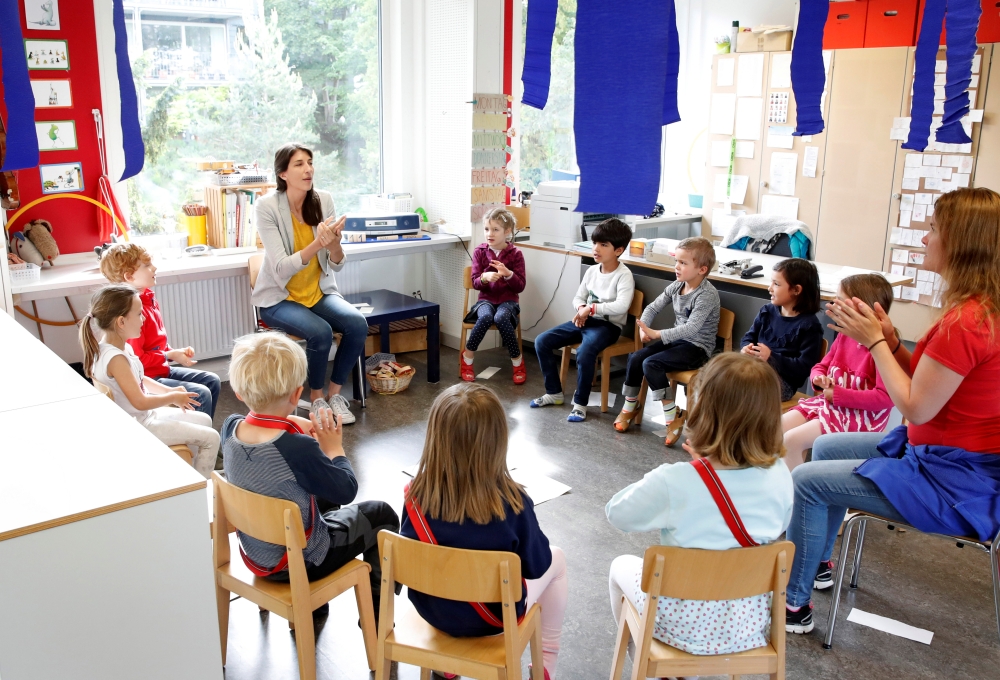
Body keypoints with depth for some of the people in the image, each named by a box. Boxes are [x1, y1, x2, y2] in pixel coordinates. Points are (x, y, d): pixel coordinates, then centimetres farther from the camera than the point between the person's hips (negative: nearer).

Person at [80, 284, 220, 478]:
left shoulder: (123, 346, 1)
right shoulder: (116, 358, -30)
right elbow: (140, 402, -29)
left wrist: (169, 391, 3)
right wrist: (173, 398, -14)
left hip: (144, 416, 10)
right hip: (136, 427, -10)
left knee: (204, 420, 21)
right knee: (211, 438, -8)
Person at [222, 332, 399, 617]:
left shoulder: (230, 428, -14)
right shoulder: (298, 448, -34)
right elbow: (347, 490, -19)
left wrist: (291, 427, -5)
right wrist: (334, 449, -6)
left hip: (255, 554, 7)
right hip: (302, 562, -7)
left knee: (324, 497, 32)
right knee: (380, 514, 14)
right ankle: (376, 611, 25)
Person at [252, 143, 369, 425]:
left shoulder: (324, 201, -4)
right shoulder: (267, 206, -15)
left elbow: (337, 265, -5)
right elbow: (281, 269, -23)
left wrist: (333, 244, -29)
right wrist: (318, 244, -36)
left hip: (318, 292, 4)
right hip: (279, 297, -4)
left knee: (358, 324, -22)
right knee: (320, 332, -30)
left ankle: (334, 393, -1)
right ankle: (316, 397, -3)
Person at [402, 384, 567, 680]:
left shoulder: (415, 495, -21)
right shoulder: (512, 503, -29)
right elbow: (537, 566, -13)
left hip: (431, 609, 3)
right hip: (494, 614, -3)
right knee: (556, 558, 22)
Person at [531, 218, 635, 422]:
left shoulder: (624, 275, -15)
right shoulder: (592, 271, 6)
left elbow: (621, 306, -29)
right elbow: (578, 297, 13)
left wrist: (591, 308, -25)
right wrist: (581, 309, -11)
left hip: (608, 325, -7)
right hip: (585, 320, 7)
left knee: (584, 352, -37)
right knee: (541, 342, -4)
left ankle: (580, 403, -16)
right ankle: (554, 392, 9)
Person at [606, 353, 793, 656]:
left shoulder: (672, 482, -28)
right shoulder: (779, 475, -16)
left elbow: (618, 513, -10)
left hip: (684, 624, -4)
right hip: (752, 622, 4)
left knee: (622, 566, 26)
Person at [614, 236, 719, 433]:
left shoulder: (707, 294, -22)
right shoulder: (676, 286, 2)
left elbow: (691, 328, -31)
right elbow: (653, 308, 8)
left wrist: (656, 334, -33)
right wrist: (643, 327, -12)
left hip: (697, 347, -8)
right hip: (677, 340, 8)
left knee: (651, 364, -25)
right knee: (635, 358, -8)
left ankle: (671, 412, -13)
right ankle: (630, 405, 11)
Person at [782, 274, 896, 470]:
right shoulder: (844, 336, 5)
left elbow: (885, 397, -25)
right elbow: (821, 366, 19)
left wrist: (838, 394, -20)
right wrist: (819, 378, -6)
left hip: (861, 417, -8)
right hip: (829, 403, 8)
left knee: (790, 440, -21)